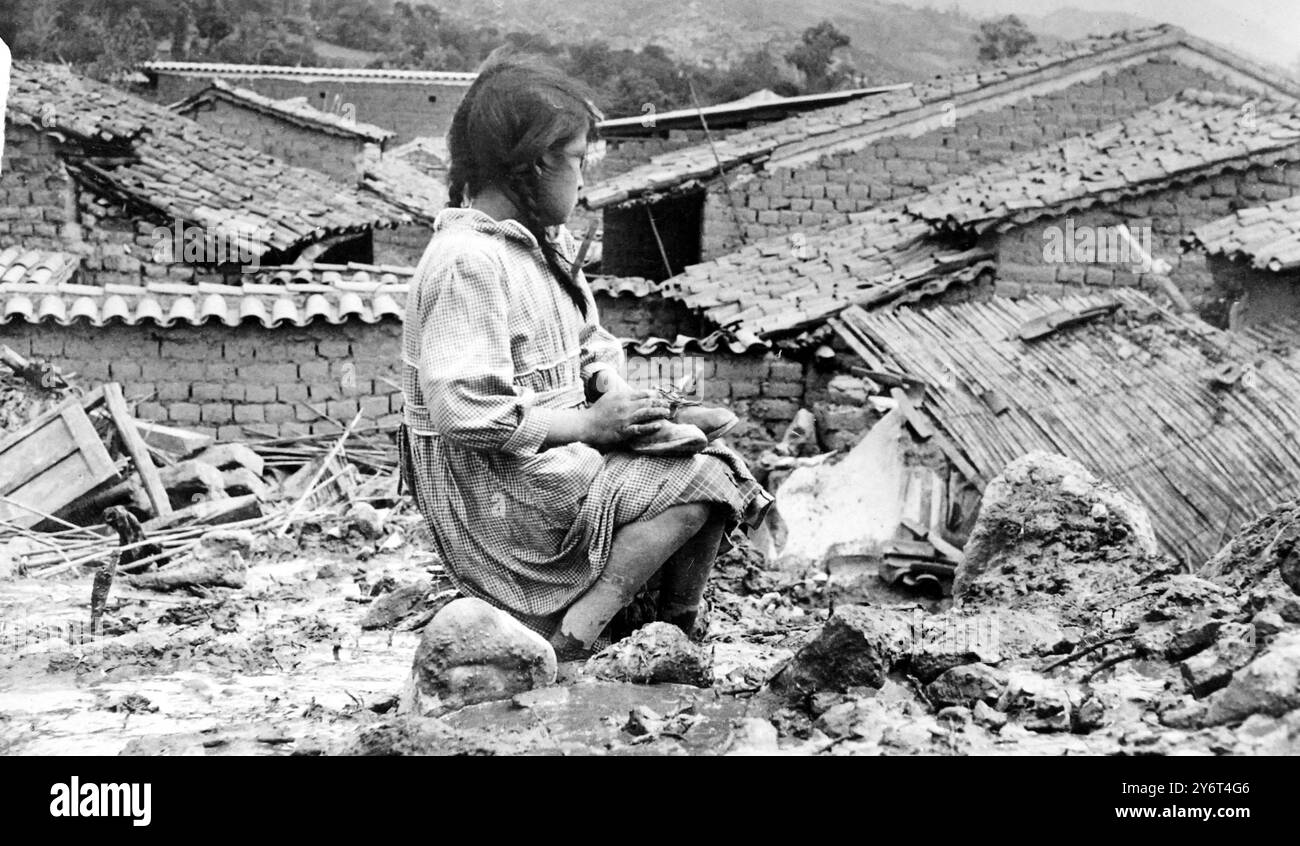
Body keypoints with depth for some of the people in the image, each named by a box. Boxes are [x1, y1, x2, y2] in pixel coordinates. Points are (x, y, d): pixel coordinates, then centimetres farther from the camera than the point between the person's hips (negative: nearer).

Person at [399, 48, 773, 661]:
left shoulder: (543, 243, 11)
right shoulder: (469, 261, -21)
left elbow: (590, 343, 19)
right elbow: (466, 412, -28)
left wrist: (616, 395, -4)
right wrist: (588, 425, -19)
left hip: (549, 465, 10)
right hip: (495, 495, -10)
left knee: (721, 464, 1)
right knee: (705, 481, -19)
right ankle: (566, 642, -19)